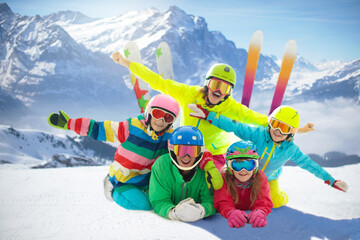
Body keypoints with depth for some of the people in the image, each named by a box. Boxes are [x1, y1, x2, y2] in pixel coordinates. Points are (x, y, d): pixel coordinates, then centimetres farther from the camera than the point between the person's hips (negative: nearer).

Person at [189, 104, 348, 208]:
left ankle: (280, 196, 23)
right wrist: (208, 115, -39)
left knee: (275, 202, -14)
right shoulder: (257, 133, -27)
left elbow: (308, 164, -6)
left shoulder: (291, 150, -18)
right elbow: (233, 126, -31)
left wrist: (331, 181, -5)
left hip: (269, 179, 1)